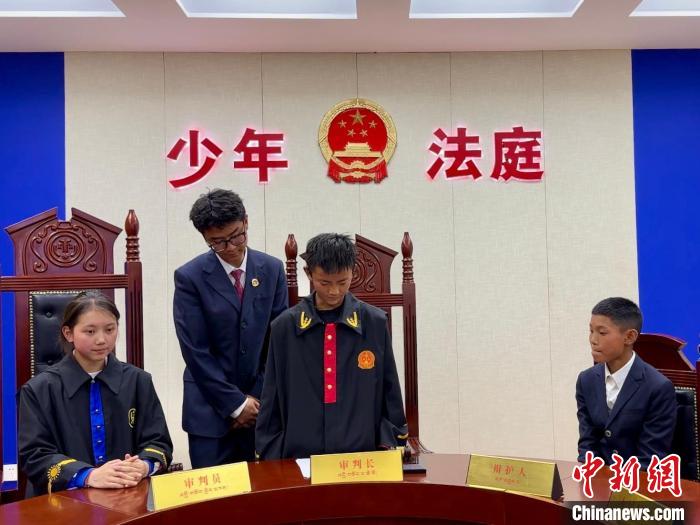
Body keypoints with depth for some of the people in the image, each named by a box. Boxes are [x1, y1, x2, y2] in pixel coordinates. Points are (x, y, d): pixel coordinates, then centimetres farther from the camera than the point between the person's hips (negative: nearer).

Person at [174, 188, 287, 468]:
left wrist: (258, 397, -2)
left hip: (261, 404, 3)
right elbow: (196, 351, -11)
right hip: (211, 407, -2)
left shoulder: (272, 269, 2)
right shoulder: (190, 277, -8)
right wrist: (235, 403, -10)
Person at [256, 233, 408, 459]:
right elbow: (272, 400, 8)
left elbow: (390, 391, 10)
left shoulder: (375, 323, 2)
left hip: (362, 451, 0)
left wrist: (388, 441, 6)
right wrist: (269, 454, 6)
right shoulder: (285, 326, 2)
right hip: (301, 453, 0)